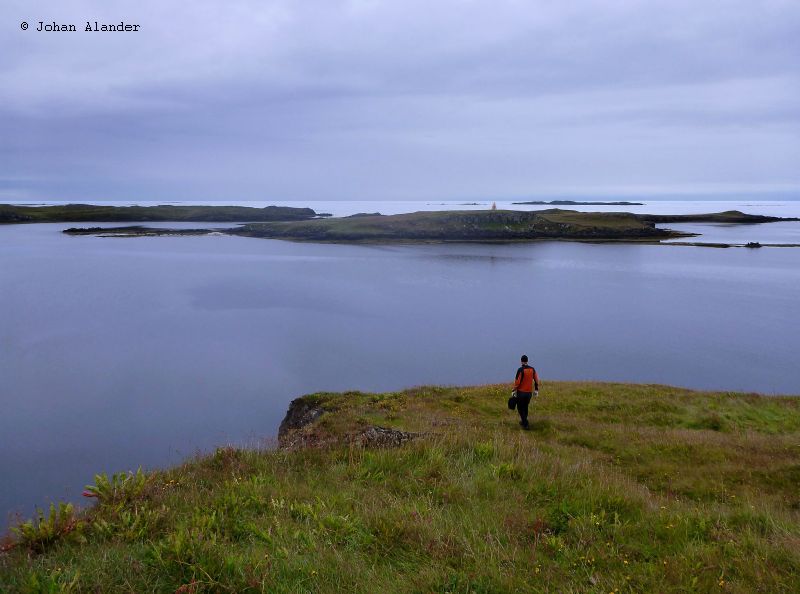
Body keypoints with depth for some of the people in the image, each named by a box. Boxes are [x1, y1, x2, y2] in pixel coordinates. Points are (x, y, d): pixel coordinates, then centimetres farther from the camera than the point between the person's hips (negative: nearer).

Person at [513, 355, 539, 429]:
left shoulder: (520, 370, -16)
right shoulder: (532, 369, 1)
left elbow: (517, 381, -16)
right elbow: (536, 380, 7)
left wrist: (514, 390, -5)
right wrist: (536, 389, 17)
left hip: (521, 392, -5)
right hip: (529, 392, 5)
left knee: (520, 408, 5)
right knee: (525, 407, 21)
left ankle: (525, 424, -4)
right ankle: (523, 421, 31)